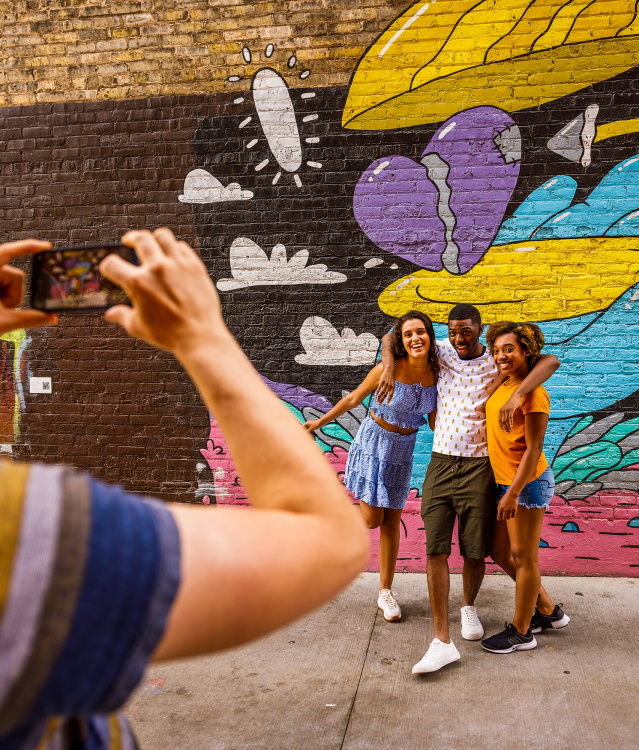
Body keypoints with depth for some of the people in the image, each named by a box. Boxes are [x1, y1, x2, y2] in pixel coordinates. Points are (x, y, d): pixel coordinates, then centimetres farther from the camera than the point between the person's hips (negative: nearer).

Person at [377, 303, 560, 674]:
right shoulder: (442, 352, 6)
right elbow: (392, 336, 11)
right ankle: (442, 641, 0)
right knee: (436, 549, -6)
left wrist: (517, 394, -31)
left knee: (475, 552, 5)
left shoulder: (498, 364, -2)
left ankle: (469, 606, 37)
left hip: (478, 467, -2)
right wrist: (390, 368, -9)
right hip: (440, 464, 2)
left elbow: (551, 361, -15)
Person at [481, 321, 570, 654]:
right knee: (500, 551, 17)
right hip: (505, 480, 9)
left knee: (524, 557, 5)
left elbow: (534, 449, -20)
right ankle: (548, 610, 35)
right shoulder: (502, 385, 7)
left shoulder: (533, 393, -18)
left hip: (527, 482, -9)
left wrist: (513, 494, -21)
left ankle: (521, 632, 22)